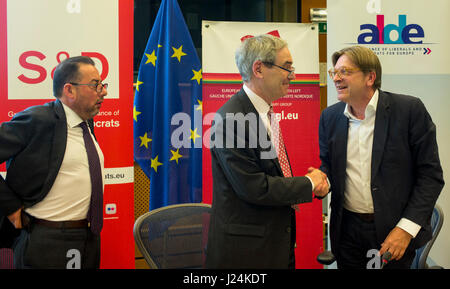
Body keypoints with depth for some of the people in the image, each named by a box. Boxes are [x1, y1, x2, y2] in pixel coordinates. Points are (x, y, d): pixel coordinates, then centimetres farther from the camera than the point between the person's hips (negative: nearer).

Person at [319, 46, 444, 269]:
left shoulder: (410, 110, -10)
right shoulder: (330, 116, 3)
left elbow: (431, 174, -10)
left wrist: (406, 228, -15)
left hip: (394, 232, -3)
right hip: (347, 230, 4)